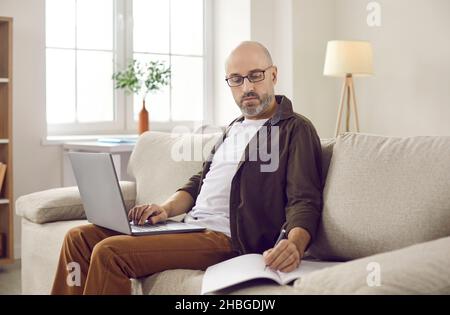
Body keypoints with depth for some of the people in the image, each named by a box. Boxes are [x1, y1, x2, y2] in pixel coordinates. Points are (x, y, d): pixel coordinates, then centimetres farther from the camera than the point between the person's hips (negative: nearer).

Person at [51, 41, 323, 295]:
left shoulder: (295, 129, -3)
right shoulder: (235, 128, 23)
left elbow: (304, 201, -13)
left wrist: (295, 243, -35)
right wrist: (167, 209, 5)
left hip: (226, 237, -8)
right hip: (189, 225, 9)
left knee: (109, 252, -25)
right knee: (79, 238, 0)